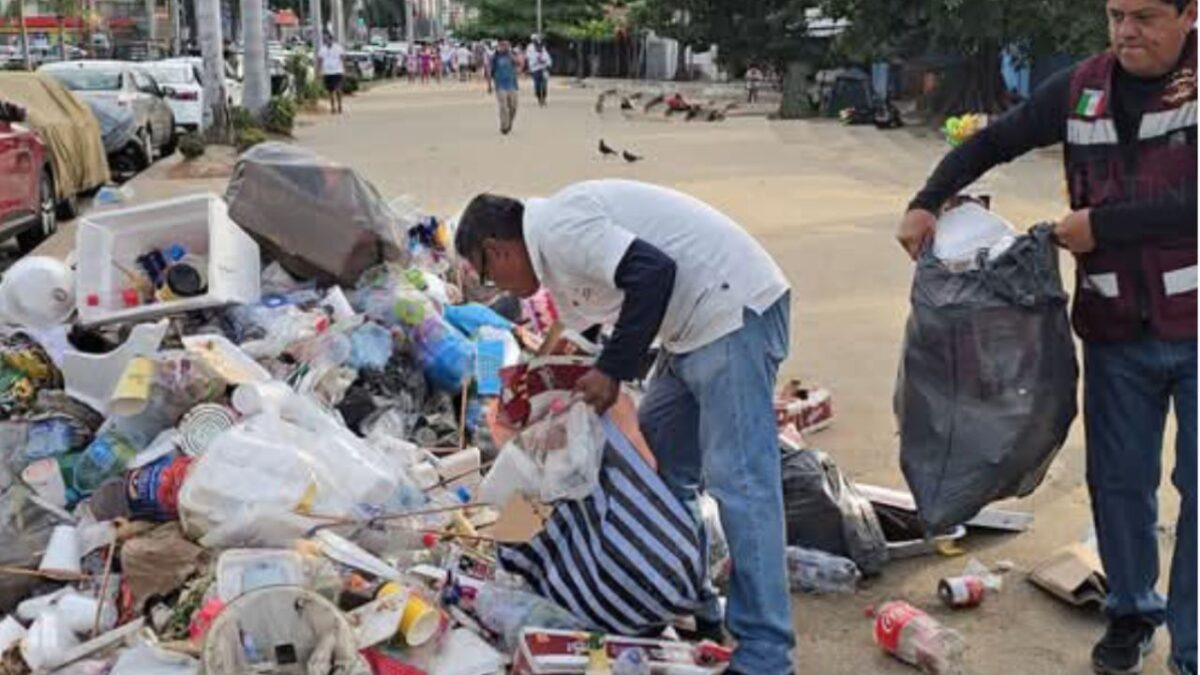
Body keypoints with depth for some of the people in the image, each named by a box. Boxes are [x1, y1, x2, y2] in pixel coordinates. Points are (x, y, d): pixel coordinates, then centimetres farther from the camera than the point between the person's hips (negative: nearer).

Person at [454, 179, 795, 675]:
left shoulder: (557, 229, -12)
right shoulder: (559, 243, 19)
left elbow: (653, 272, -24)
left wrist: (611, 369, -17)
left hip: (734, 305, -11)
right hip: (699, 323, 11)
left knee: (737, 480, -13)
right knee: (654, 457, 17)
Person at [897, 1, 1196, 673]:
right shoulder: (1081, 88, 2)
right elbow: (993, 143, 12)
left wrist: (1101, 225, -19)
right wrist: (926, 204, 0)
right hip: (1117, 332, 4)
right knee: (1118, 479, 13)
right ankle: (1133, 612, 35)